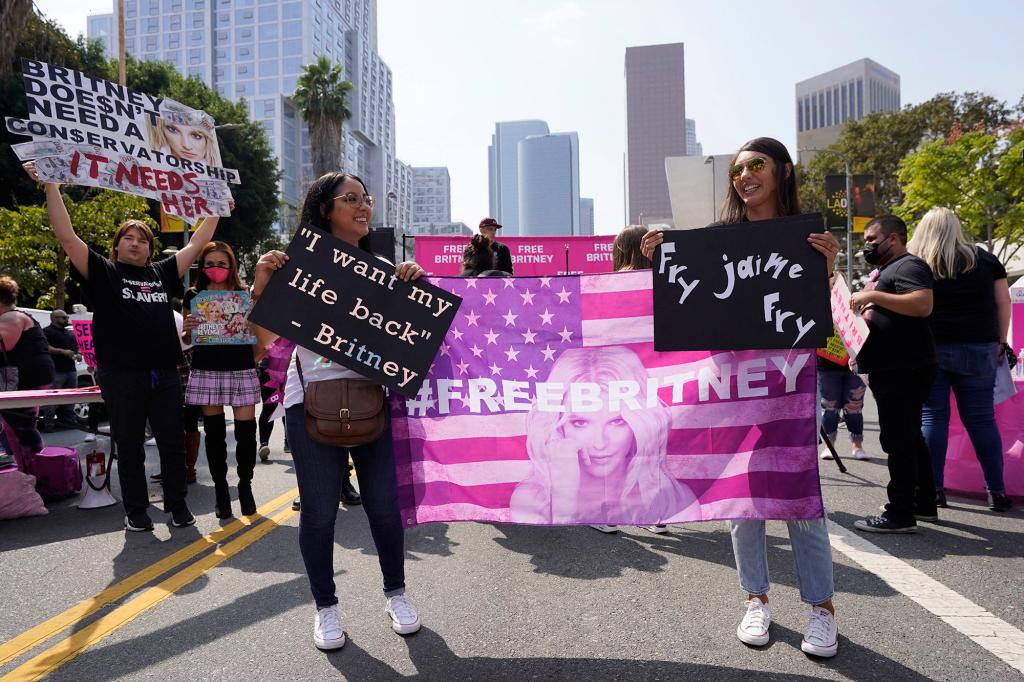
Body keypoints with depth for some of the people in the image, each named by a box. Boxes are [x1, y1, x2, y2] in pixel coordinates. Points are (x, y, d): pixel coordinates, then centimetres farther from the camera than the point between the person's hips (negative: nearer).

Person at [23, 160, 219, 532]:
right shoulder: (103, 272, 4)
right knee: (129, 448, 8)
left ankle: (178, 505, 21)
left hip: (165, 375, 3)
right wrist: (51, 187, -11)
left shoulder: (162, 273, 12)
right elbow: (67, 237, -5)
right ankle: (136, 511, 20)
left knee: (173, 444, 8)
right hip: (122, 377, -2)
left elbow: (197, 243, 18)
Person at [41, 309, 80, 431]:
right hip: (56, 371, -8)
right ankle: (48, 423, -7)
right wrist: (63, 351, -18)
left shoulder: (70, 333, 23)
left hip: (71, 369, 8)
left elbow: (77, 346, 32)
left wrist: (77, 354, 10)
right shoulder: (47, 331, -2)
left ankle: (69, 421, 13)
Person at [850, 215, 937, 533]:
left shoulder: (908, 265, -10)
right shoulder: (888, 270, 23)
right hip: (894, 368, 11)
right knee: (909, 436, 16)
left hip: (904, 369, -11)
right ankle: (924, 504, 26)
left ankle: (901, 514, -3)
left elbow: (923, 304, -27)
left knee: (898, 440, -8)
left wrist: (873, 296, -24)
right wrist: (864, 311, 16)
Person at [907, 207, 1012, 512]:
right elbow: (1003, 302, 8)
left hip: (929, 348, -2)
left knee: (932, 417, 5)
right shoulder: (984, 259, 8)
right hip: (977, 349, 2)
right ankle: (996, 491, 12)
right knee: (981, 419, 8)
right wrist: (1001, 342, 12)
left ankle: (934, 488, 5)